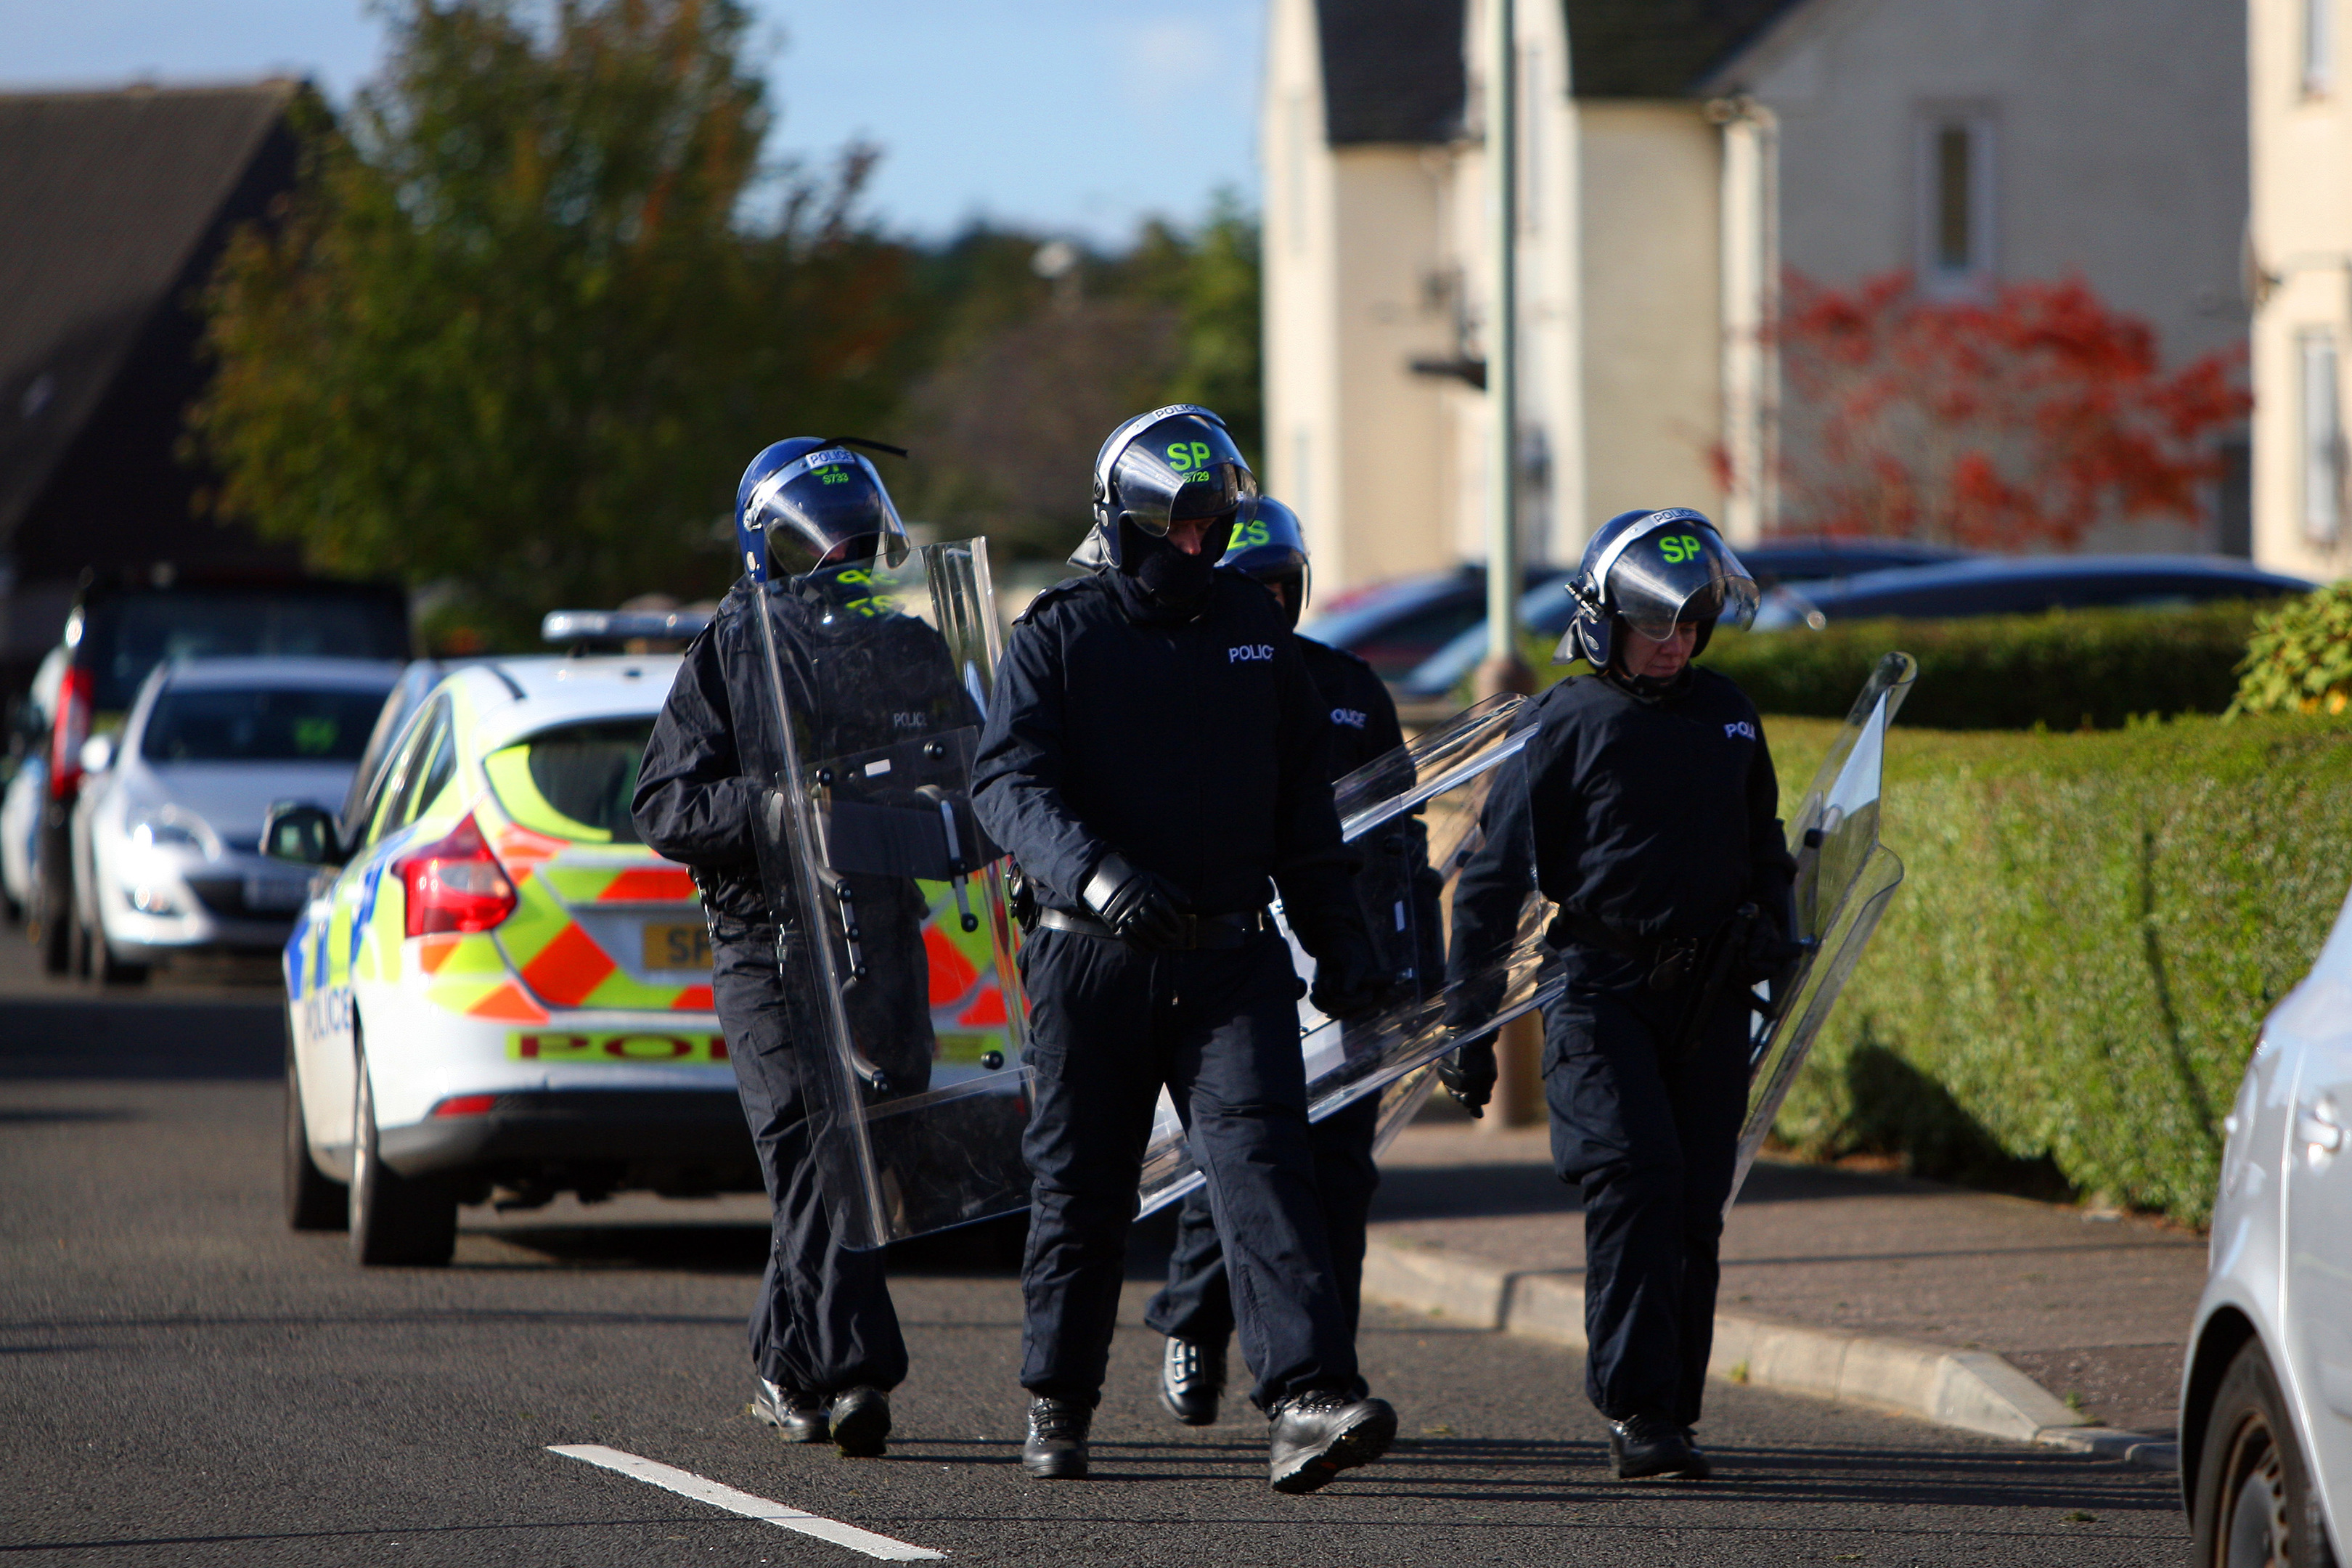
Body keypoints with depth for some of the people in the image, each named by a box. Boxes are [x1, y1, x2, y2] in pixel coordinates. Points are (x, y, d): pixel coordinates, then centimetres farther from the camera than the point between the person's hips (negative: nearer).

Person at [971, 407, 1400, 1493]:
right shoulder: (1060, 632, 0)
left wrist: (1341, 944, 17)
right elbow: (1007, 781, -12)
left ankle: (1309, 1403, -25)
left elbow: (1302, 803, 20)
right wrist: (1095, 873, -29)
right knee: (1080, 1188, 7)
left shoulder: (1254, 630, 12)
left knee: (1264, 1166, -13)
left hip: (1230, 959, 2)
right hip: (1094, 958, -2)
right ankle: (1057, 1406, 23)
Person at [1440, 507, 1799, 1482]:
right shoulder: (1567, 724, -1)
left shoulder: (1724, 715, 14)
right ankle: (1636, 1409, -17)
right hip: (1602, 989, -5)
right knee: (1634, 1179, -18)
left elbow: (1765, 852, 28)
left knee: (1693, 1207, 3)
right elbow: (1495, 879, -1)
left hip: (1710, 997, 5)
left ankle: (1673, 1413, 9)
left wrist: (1783, 969, 20)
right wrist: (1468, 1027, -3)